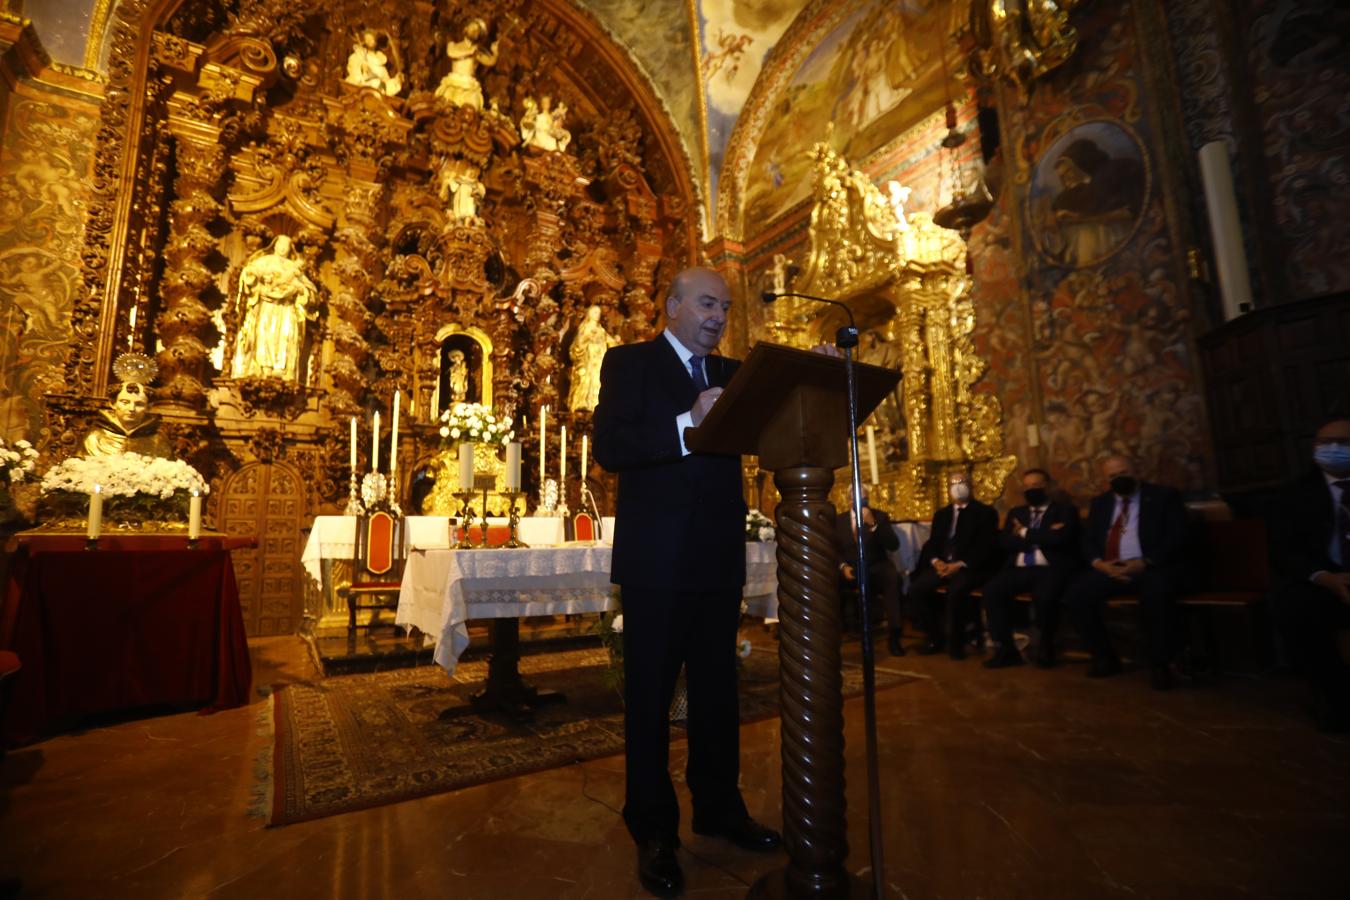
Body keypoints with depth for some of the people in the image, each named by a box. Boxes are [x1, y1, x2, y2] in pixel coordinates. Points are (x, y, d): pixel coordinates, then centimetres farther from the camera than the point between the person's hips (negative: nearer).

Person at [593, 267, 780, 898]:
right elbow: (607, 447, -14)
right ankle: (653, 830, 24)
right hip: (657, 556, -5)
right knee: (650, 693, 7)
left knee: (717, 686, 16)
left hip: (719, 555, 5)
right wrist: (687, 424, -27)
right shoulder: (629, 362, -1)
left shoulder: (731, 372, 15)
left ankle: (719, 806, 34)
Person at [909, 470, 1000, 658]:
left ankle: (956, 641, -14)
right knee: (915, 589, -19)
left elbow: (986, 547, -7)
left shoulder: (985, 512, 4)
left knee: (955, 590, -35)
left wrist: (960, 564, -18)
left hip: (970, 567, -5)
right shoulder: (941, 514, 20)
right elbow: (932, 543, 14)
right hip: (942, 565, 5)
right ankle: (936, 636, -1)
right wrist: (936, 561, -9)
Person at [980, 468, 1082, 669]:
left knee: (1044, 596, -35)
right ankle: (1007, 649, -13)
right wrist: (1042, 537, -4)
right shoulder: (1016, 513, 23)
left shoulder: (1065, 510, 11)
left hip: (1051, 569, -4)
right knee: (992, 590, -25)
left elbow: (1059, 538, -10)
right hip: (1019, 569, 4)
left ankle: (1045, 645, -5)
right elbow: (1004, 542, 6)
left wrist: (1025, 534, 2)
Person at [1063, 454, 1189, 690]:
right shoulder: (1100, 502, 18)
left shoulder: (1164, 495, 6)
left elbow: (1177, 538, -5)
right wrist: (1099, 563, -9)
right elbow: (1088, 540, 13)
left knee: (1156, 595, -37)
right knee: (1075, 595, -21)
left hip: (1153, 567, -4)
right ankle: (1105, 657, -2)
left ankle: (1161, 665, -16)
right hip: (1109, 568, 4)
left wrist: (1144, 563, -18)